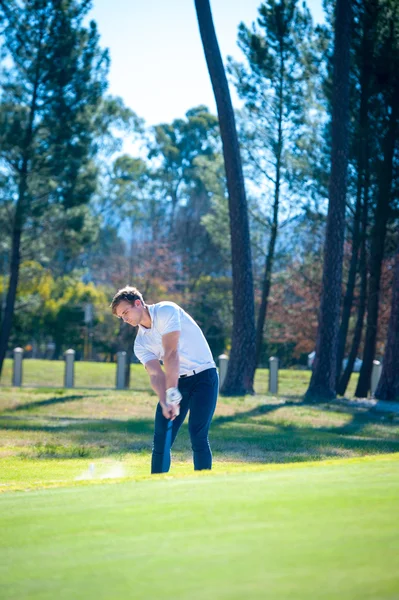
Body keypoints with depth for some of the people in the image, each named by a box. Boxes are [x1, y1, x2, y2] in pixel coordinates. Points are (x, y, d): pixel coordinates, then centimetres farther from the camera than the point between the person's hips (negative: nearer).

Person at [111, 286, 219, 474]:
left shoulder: (166, 311, -14)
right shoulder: (140, 343, 5)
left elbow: (171, 354, -23)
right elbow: (155, 374, -7)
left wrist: (172, 393, -29)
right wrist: (164, 402, -27)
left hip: (203, 375, -6)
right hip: (176, 380, 6)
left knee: (197, 435, -17)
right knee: (161, 438, -2)